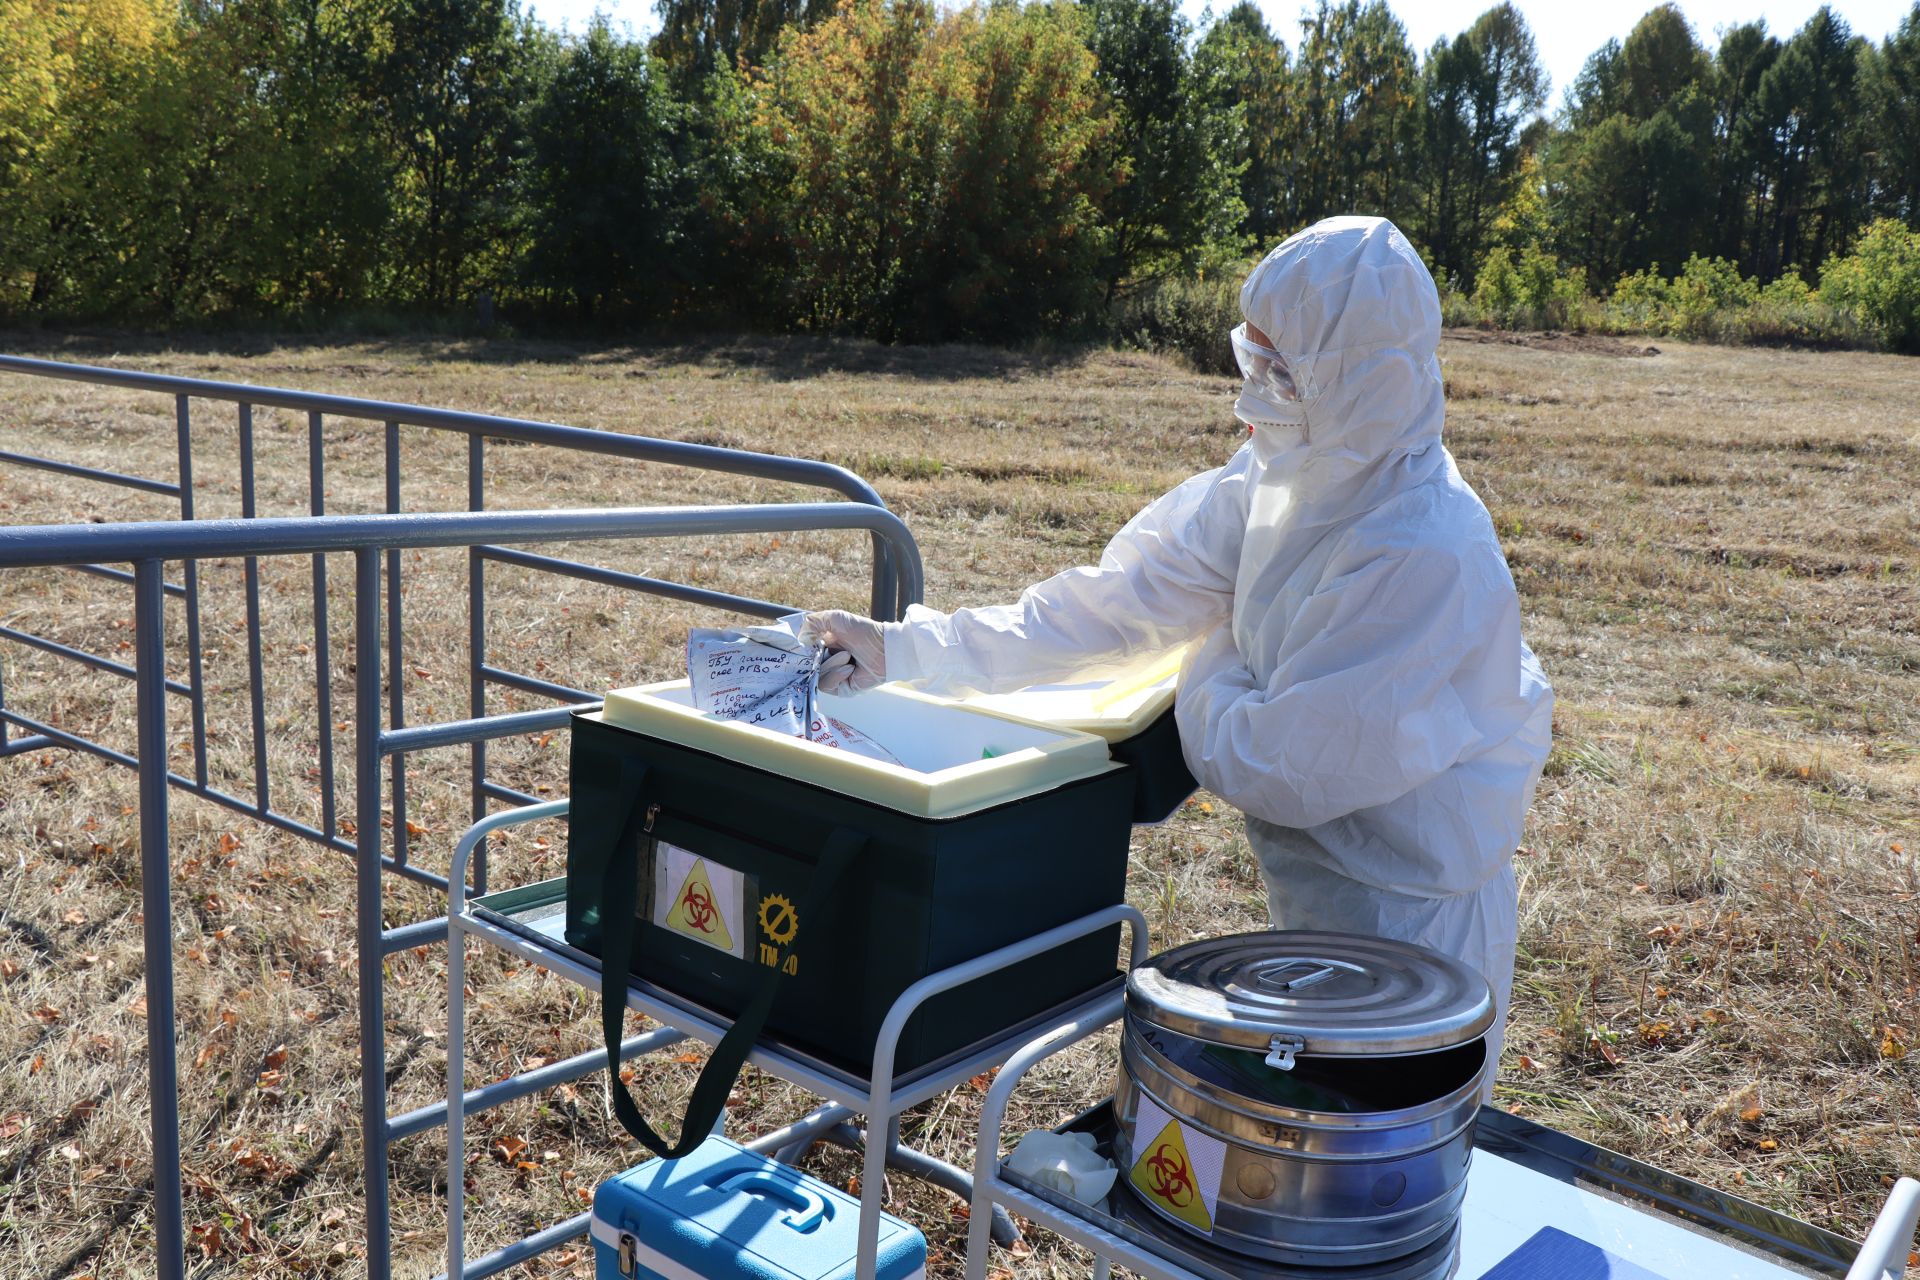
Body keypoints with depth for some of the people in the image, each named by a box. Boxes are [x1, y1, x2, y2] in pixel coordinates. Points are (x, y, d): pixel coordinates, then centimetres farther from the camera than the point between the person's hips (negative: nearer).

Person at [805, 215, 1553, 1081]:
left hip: (1404, 914, -8)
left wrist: (1210, 675, -6)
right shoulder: (1281, 482, -4)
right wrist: (911, 650, -5)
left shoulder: (1423, 555, -30)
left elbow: (1282, 768, -26)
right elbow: (1122, 600, -2)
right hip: (1314, 893, 8)